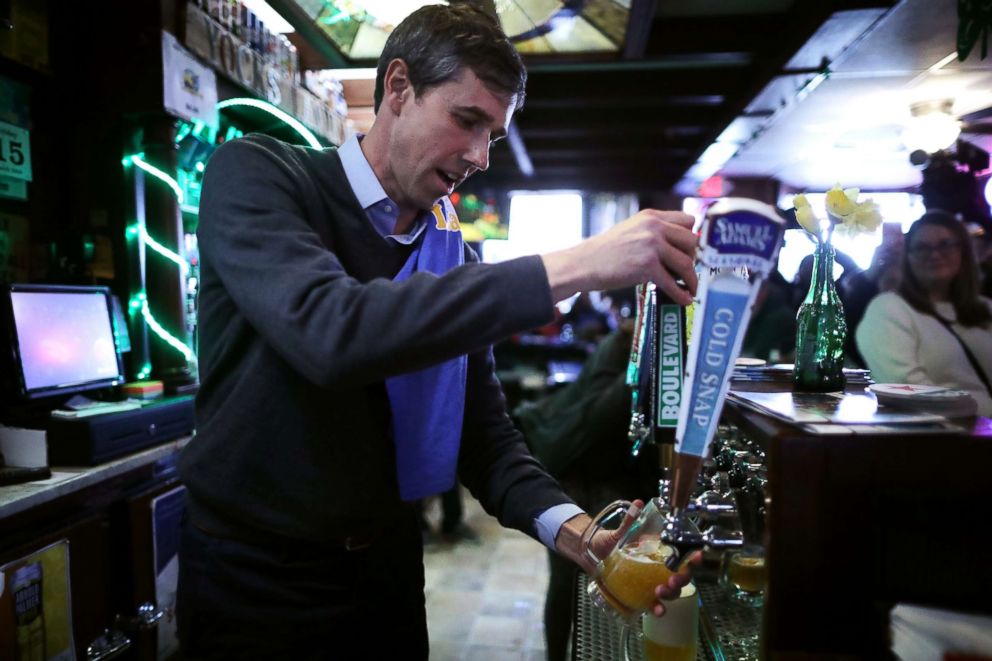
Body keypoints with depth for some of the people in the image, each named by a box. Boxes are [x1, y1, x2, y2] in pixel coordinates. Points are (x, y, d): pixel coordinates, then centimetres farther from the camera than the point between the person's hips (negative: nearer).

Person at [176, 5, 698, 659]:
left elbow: (484, 430, -1)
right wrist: (572, 267, -34)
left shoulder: (458, 258, 1)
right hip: (255, 573, -4)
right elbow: (328, 332, -34)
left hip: (389, 562, 5)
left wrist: (573, 530, -19)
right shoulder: (256, 174, -14)